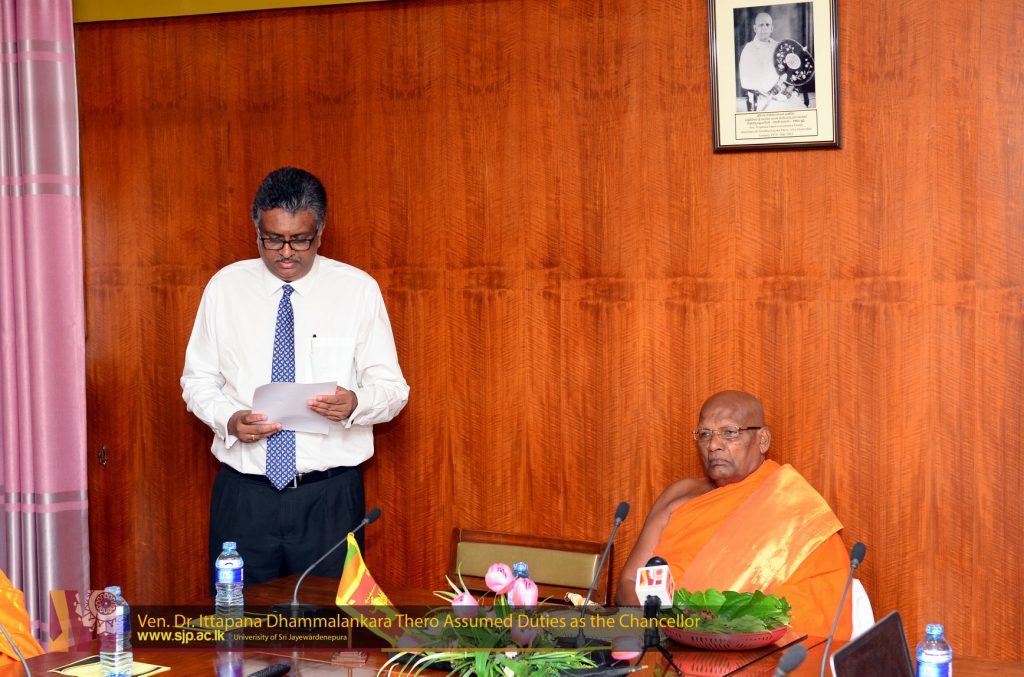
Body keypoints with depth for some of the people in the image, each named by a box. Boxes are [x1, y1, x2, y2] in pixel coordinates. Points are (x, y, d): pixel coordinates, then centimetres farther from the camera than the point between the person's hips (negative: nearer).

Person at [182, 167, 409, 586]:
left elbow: (392, 388, 0)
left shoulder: (358, 290, 0)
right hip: (244, 494, 1)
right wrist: (229, 420, -12)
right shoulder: (225, 287, 4)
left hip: (330, 498, -1)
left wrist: (355, 403, -22)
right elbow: (198, 380, 8)